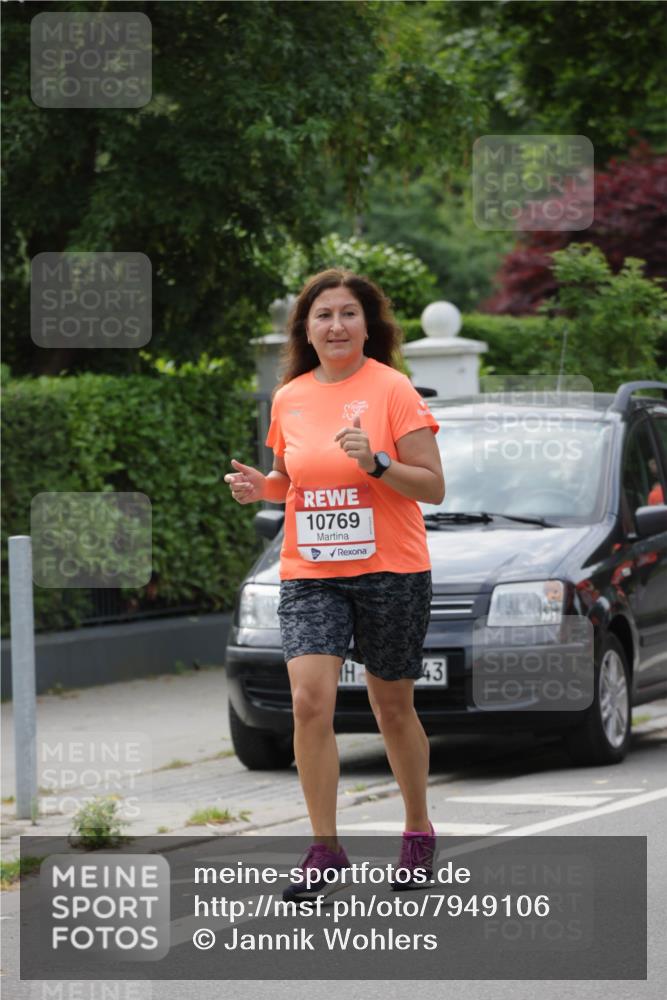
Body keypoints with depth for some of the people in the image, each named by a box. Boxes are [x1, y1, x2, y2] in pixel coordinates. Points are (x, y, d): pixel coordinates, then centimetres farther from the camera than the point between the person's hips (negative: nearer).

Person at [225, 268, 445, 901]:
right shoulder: (288, 399, 7)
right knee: (310, 699, -14)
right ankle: (324, 851, -8)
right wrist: (260, 487, 1)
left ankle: (418, 830, 31)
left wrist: (376, 462, -24)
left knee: (392, 707, 9)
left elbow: (433, 487, -9)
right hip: (309, 575, 3)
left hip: (391, 571, -3)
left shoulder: (392, 390, -7)